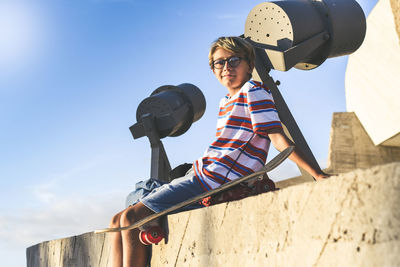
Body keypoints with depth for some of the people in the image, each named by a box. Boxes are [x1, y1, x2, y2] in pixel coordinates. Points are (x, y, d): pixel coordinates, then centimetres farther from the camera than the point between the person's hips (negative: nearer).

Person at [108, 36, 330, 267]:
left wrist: (317, 174, -18)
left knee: (131, 219, -17)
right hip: (200, 176, 9)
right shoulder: (226, 101, 22)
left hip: (212, 182, -9)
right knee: (118, 221, 4)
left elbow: (279, 138, -11)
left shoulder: (254, 91, -4)